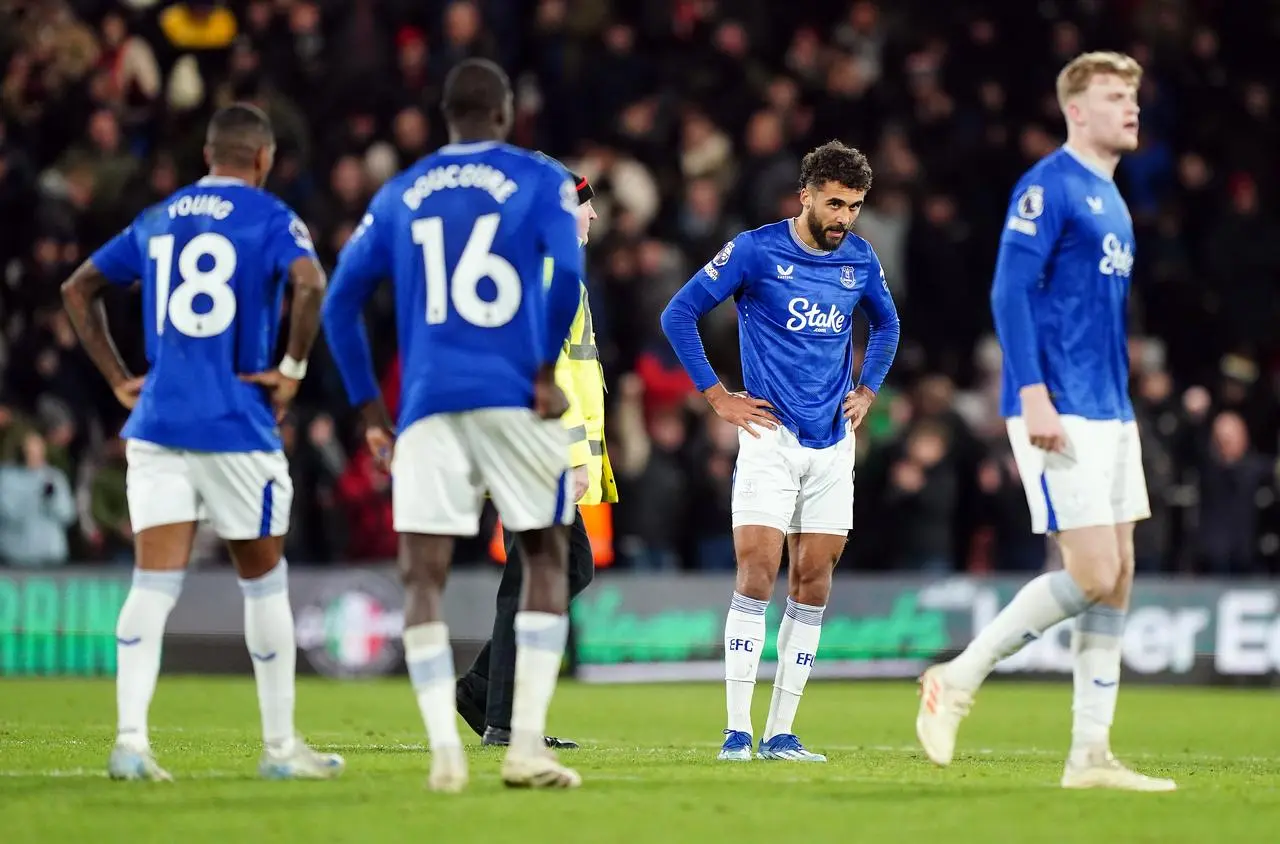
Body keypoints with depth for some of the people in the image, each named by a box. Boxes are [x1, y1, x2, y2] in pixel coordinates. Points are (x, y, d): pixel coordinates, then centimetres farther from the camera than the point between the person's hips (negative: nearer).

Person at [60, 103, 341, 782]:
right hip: (236, 425, -4)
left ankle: (130, 738, -17)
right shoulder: (269, 217, -2)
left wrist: (119, 380, 18)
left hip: (156, 422, 4)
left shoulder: (156, 220, 15)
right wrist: (293, 369, -11)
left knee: (153, 584, -2)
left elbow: (77, 290, 21)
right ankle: (280, 746, 17)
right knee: (263, 579, 10)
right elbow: (310, 282, -21)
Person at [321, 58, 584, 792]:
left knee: (424, 578, 1)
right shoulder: (539, 181, 6)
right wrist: (547, 371, -4)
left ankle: (446, 752, -12)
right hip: (515, 400, -2)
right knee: (546, 562, 11)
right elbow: (567, 272, -12)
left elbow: (341, 301, 14)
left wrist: (369, 409, 18)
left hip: (429, 404, 2)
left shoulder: (401, 195, 16)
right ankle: (527, 746, 1)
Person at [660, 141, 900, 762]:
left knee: (813, 582, 2)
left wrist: (866, 390, 15)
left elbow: (886, 323, 27)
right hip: (771, 437, -5)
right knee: (757, 573, -13)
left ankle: (780, 733, 7)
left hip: (833, 443, 5)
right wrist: (715, 396, -4)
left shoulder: (860, 259, 7)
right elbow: (679, 314, -2)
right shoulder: (755, 250, -7)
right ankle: (737, 731, -10)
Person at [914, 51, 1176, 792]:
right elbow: (1011, 291, -16)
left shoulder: (1111, 199, 18)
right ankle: (958, 681, 2)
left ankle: (1091, 756, 7)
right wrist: (1033, 396, -24)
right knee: (1093, 577, -12)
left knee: (1117, 580, 5)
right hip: (1061, 416, -9)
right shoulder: (1049, 187, -9)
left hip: (1111, 416, 9)